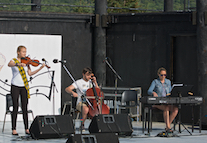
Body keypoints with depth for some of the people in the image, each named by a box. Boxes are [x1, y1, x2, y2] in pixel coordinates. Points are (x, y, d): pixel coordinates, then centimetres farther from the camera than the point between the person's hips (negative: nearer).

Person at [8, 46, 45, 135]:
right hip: (15, 87, -4)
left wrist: (41, 68, -4)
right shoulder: (14, 61, -3)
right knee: (15, 108, -4)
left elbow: (30, 73, 5)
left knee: (25, 108, 3)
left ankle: (26, 129, 5)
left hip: (24, 87, 4)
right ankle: (14, 129, 0)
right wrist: (18, 64, -44)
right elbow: (9, 64, -26)